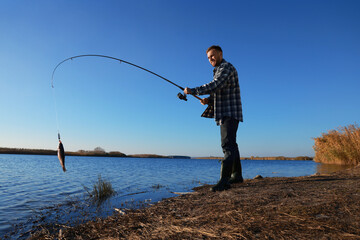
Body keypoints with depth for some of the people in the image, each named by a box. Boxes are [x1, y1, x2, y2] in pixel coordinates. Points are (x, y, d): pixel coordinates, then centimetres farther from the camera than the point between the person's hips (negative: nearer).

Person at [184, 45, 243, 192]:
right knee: (230, 145, 14)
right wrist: (208, 100, 4)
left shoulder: (226, 67, -7)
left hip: (230, 112, -10)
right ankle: (236, 175, 24)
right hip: (224, 114, 10)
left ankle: (224, 180, -18)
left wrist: (193, 91, -20)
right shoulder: (219, 71, 25)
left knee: (228, 145, -16)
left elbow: (215, 86, -23)